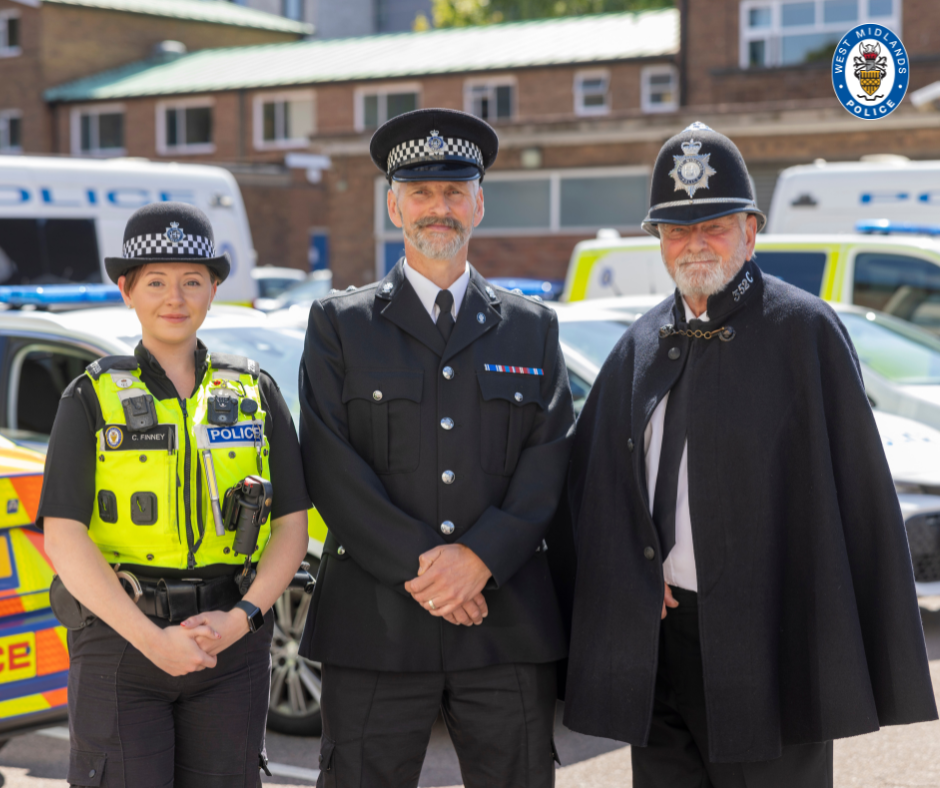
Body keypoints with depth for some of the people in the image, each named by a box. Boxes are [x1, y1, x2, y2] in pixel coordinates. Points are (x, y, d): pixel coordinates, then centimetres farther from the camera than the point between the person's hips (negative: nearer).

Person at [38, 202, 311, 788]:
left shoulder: (255, 393, 8)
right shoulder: (93, 398, 1)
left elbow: (293, 526, 5)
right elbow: (63, 538, -7)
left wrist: (241, 618, -11)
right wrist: (151, 639, -16)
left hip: (233, 647, 2)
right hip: (119, 644, -2)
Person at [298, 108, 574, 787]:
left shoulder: (532, 328, 13)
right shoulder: (339, 324, 7)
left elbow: (551, 457, 3)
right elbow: (332, 468, -3)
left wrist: (478, 558, -11)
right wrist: (419, 568, -12)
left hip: (509, 627, 2)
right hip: (376, 629, -1)